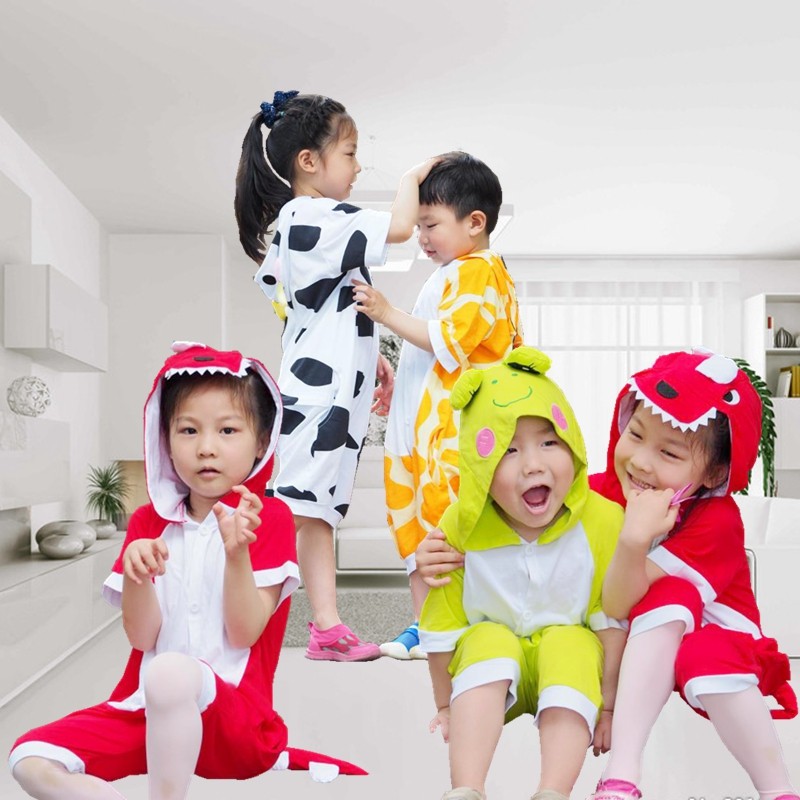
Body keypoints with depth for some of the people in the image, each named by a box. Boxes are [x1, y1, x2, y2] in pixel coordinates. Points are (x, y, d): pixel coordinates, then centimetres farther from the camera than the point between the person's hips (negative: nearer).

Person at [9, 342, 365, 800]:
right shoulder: (149, 521, 10)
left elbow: (244, 634, -10)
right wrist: (136, 571, -19)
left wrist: (237, 552, -26)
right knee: (31, 758, -16)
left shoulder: (271, 518, -3)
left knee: (170, 672, -37)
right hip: (142, 708, 5)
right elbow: (142, 637, 1)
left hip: (234, 714, -5)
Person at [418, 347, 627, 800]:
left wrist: (608, 706, -7)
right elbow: (442, 627, -7)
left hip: (570, 647, 0)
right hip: (490, 656, 1)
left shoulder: (601, 521, -20)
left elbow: (612, 619, -11)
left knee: (569, 645, -31)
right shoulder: (463, 530, -19)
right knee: (489, 642, -30)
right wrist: (447, 706, 2)